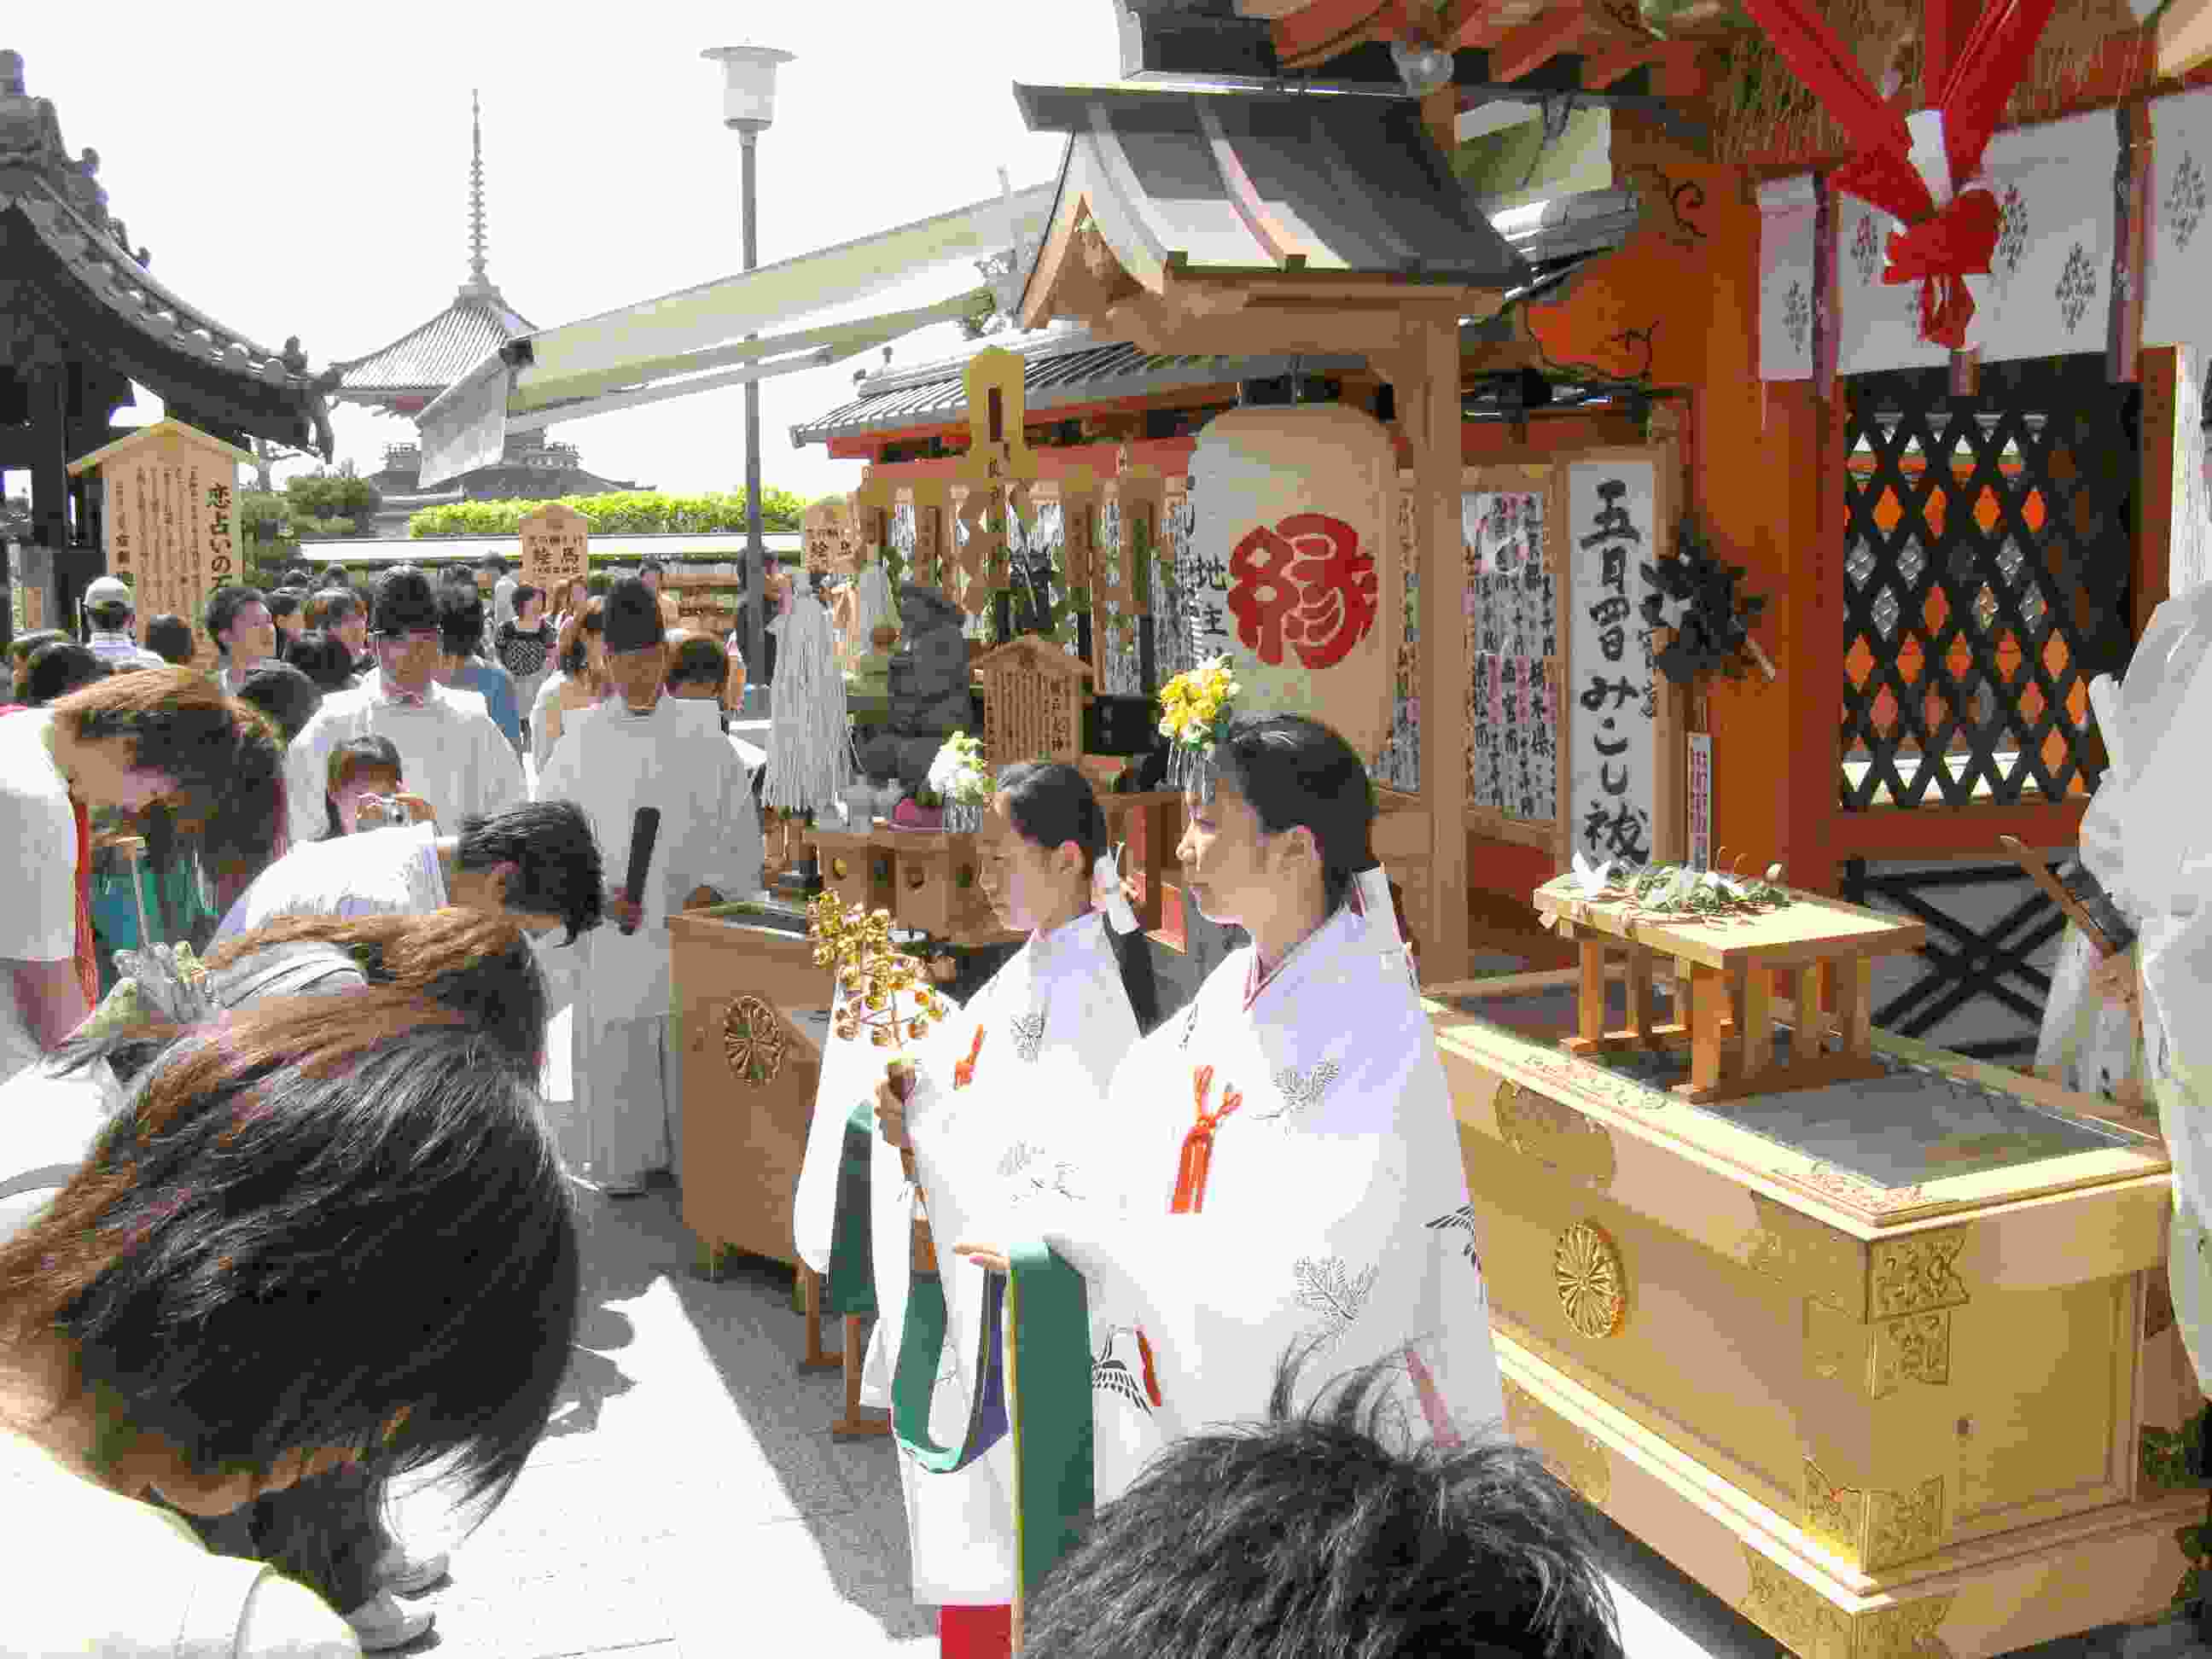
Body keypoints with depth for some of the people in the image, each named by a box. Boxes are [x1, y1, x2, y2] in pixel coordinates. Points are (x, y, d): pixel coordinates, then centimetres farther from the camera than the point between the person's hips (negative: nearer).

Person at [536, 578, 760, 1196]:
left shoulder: (702, 738, 4)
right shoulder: (580, 743, 4)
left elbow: (741, 831, 4)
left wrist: (708, 895, -9)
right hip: (611, 936, 0)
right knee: (615, 1059, 3)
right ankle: (622, 1167, 19)